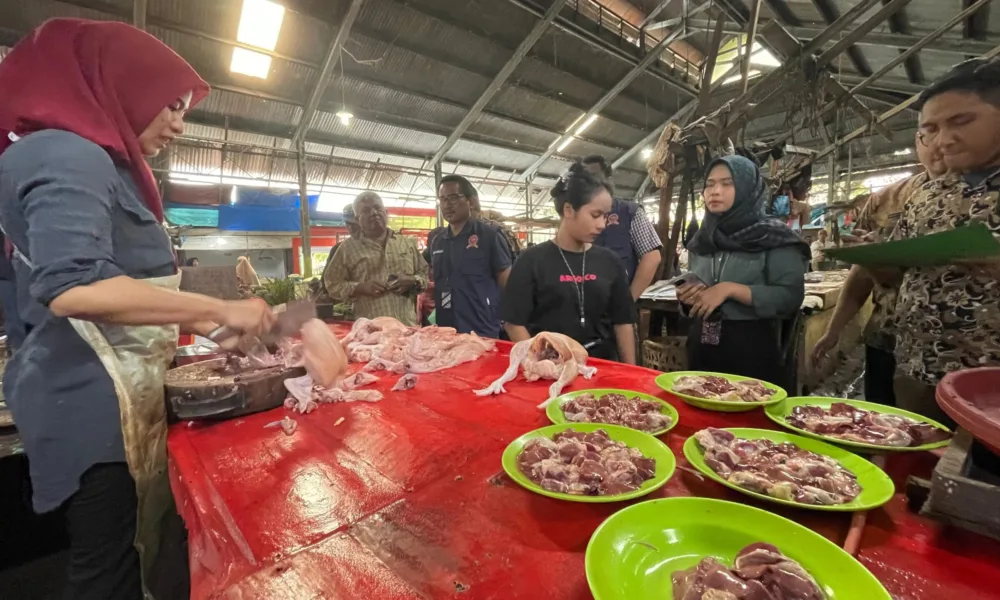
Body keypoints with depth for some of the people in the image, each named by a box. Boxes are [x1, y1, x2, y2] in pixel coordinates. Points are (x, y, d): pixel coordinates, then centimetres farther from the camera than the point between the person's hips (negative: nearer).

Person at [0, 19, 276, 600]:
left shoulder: (101, 162, 17)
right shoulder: (70, 155, -14)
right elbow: (71, 287, -28)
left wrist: (191, 321, 15)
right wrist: (221, 308, -25)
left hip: (118, 390, 9)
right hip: (93, 399, -9)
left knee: (131, 551, 19)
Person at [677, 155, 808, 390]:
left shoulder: (775, 238, -5)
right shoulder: (700, 241, 9)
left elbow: (791, 297, -14)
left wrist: (730, 289, -20)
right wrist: (687, 296, -3)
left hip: (753, 349, -4)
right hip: (703, 348, 5)